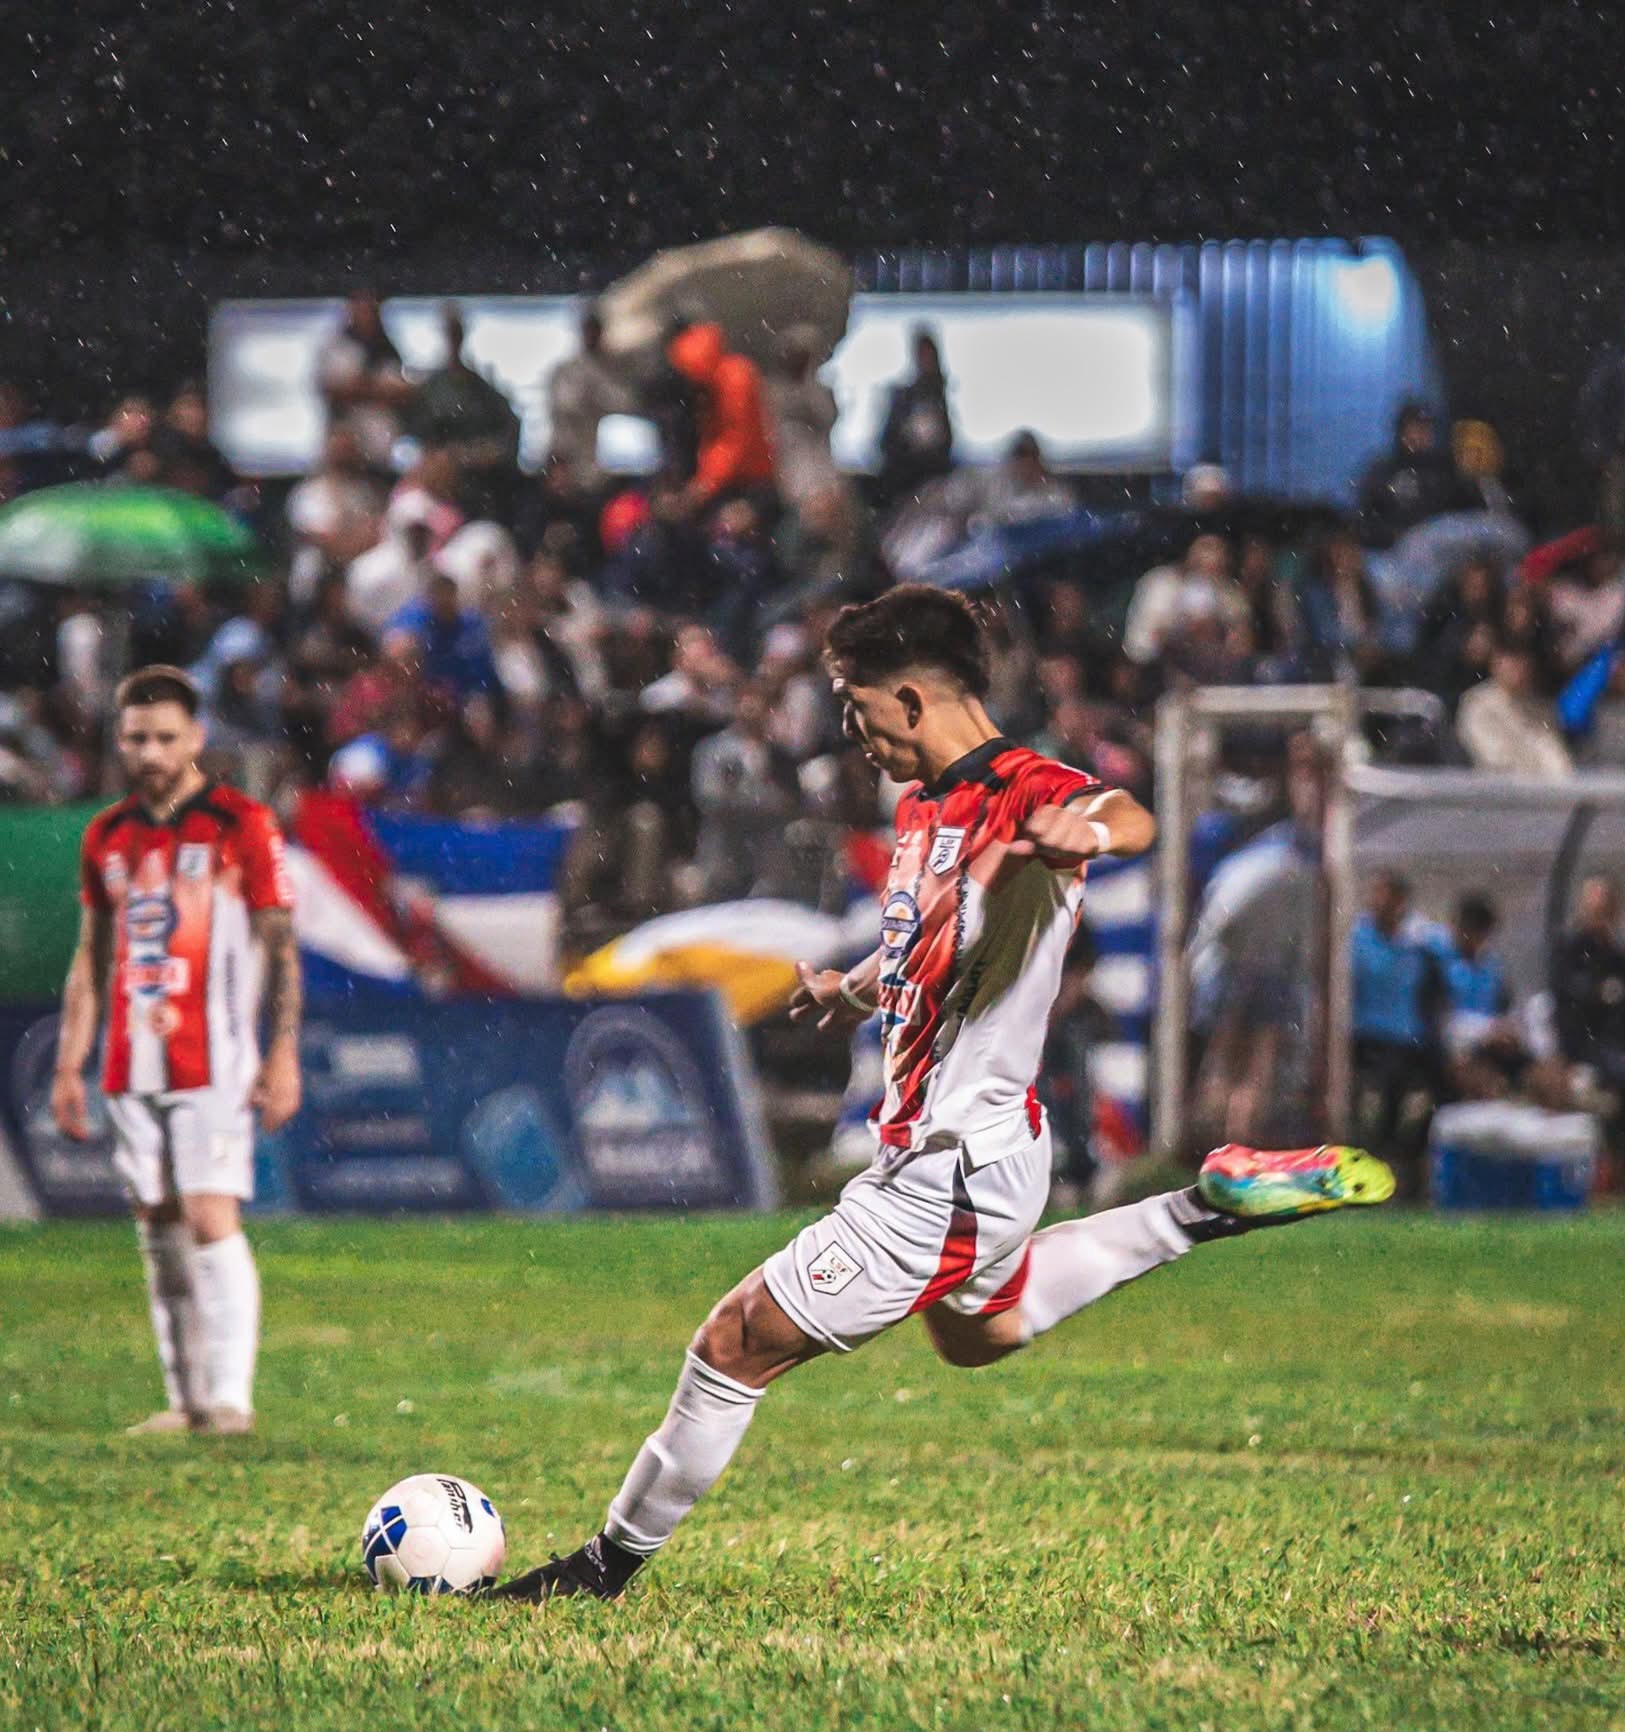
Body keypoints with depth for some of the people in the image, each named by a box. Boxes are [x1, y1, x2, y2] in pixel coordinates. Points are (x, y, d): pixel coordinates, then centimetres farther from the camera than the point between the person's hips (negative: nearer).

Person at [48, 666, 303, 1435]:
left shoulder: (242, 825, -3)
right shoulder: (107, 836, 12)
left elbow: (280, 948, -3)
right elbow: (91, 958, 18)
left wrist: (283, 1056, -10)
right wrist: (68, 1066, 14)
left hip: (214, 1066, -5)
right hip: (132, 1068, 5)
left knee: (210, 1220, -13)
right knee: (158, 1229, 5)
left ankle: (231, 1397, -13)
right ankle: (185, 1400, 10)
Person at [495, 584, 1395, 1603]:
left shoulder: (1024, 794, -22)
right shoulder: (930, 803, 6)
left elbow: (1131, 821, -46)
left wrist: (1089, 831, -67)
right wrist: (859, 990, 40)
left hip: (949, 1176, -11)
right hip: (973, 1153, 11)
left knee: (740, 1342, -4)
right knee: (978, 1330, 38)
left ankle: (615, 1563, 11)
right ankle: (1204, 1213, 31)